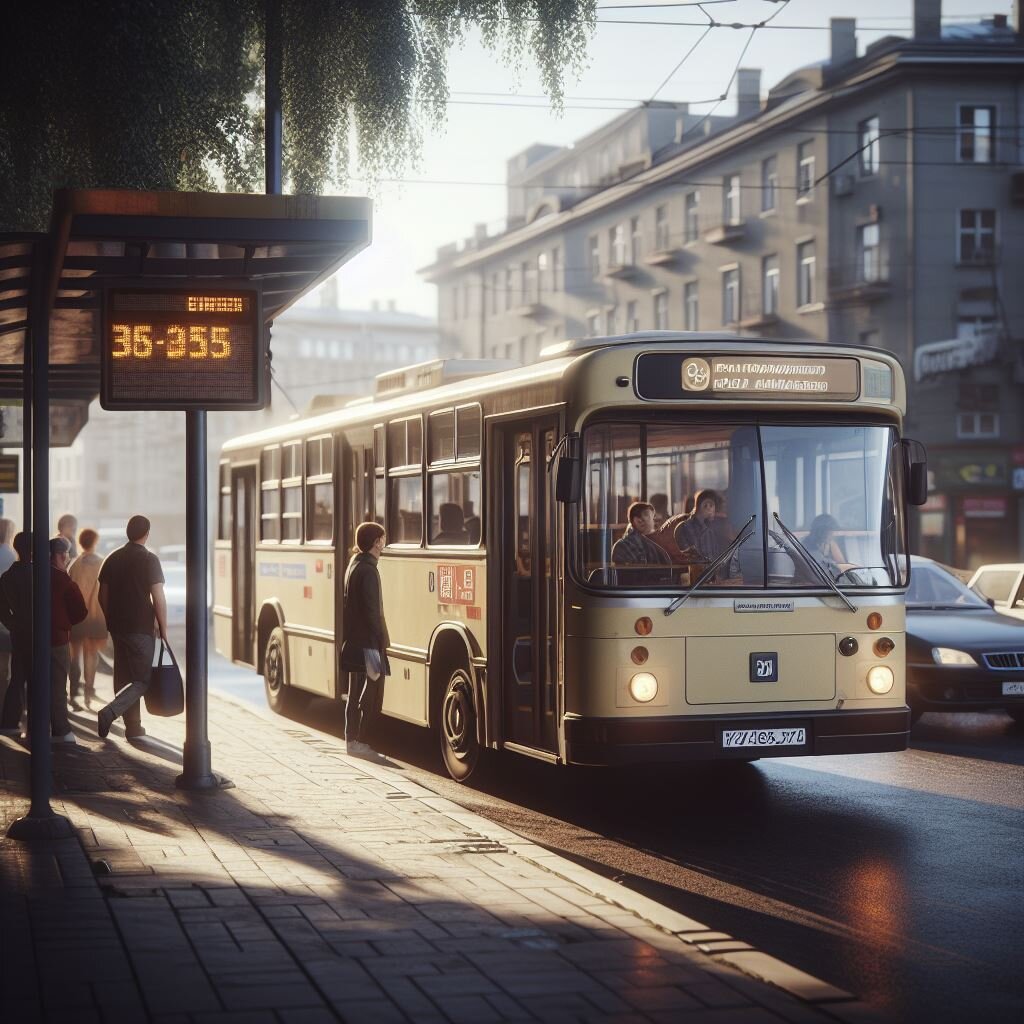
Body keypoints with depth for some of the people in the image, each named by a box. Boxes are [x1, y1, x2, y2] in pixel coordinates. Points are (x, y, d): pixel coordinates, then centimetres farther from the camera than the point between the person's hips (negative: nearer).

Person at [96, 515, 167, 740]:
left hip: (117, 626, 6)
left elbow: (102, 596, 11)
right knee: (143, 679, -2)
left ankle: (133, 727, 15)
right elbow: (158, 598, -13)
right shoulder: (149, 559, -9)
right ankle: (110, 712, -21)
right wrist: (163, 628, -5)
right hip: (141, 628, -6)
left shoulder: (112, 559, 8)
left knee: (124, 677, 13)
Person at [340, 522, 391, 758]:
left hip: (353, 640, 10)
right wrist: (381, 639, -19)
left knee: (356, 692, 14)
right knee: (372, 693, -6)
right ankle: (360, 742, -6)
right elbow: (372, 610, -20)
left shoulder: (353, 566, 15)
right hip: (368, 641, -10)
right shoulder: (368, 570, -15)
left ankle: (351, 739, 18)